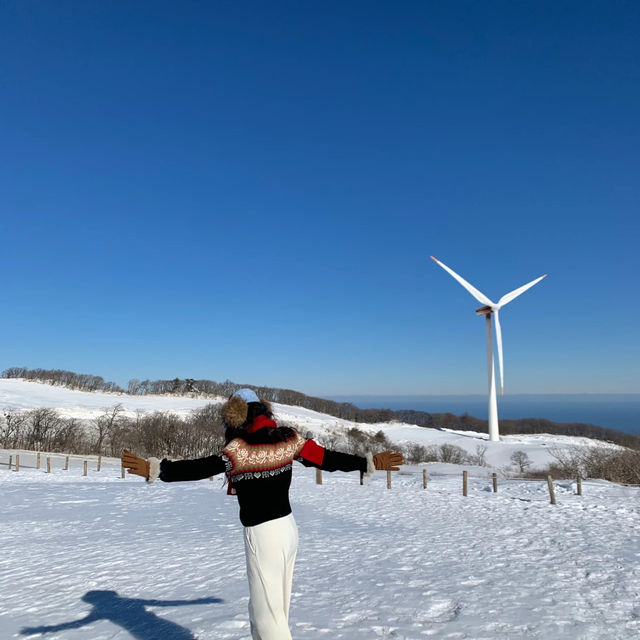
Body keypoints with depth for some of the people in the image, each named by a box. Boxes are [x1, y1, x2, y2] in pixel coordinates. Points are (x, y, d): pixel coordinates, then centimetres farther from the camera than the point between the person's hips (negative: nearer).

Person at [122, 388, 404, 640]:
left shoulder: (240, 450, -19)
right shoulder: (289, 439, -2)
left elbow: (201, 468, -30)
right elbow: (329, 459, 1)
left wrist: (154, 469, -32)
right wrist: (370, 463, 12)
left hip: (262, 535, -7)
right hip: (288, 527, 7)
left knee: (267, 614, 6)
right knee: (276, 607, 22)